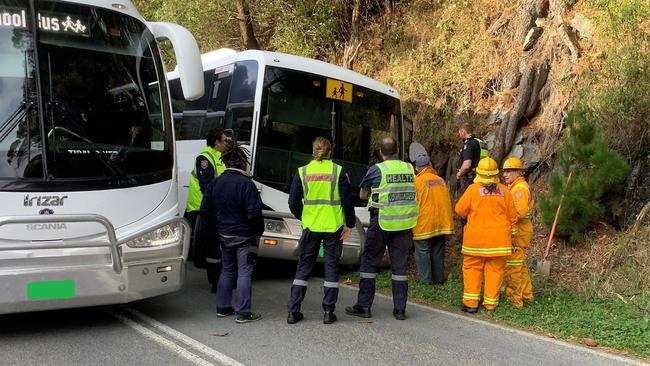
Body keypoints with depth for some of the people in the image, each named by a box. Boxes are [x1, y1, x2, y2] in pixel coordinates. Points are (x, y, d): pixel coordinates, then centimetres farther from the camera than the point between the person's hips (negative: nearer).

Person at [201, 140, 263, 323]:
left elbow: (205, 209, 6)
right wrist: (258, 232, -4)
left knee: (227, 270, 19)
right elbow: (254, 212, -18)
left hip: (224, 235, 6)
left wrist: (217, 228, 16)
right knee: (244, 273, 2)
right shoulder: (246, 184, -17)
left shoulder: (214, 183, 2)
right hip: (244, 237, -6)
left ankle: (222, 308, 25)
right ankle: (243, 313, 5)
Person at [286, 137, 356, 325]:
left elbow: (293, 203, 1)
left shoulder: (302, 172, 0)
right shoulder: (338, 171, -4)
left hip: (310, 226, 1)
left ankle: (293, 311, 11)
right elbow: (347, 201, -5)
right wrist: (350, 224, 6)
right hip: (333, 226, -1)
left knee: (303, 267, 11)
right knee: (331, 267, 9)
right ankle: (328, 312, 10)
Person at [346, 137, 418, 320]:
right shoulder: (409, 168, 4)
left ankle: (363, 306, 11)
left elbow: (362, 195, 5)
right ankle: (400, 309, 13)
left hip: (381, 223, -4)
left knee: (369, 262, 8)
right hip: (405, 223, 4)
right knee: (400, 265, 10)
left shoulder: (377, 170, -7)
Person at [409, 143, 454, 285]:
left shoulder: (417, 181, -11)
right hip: (441, 223, 5)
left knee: (423, 252, 3)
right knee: (438, 252, 14)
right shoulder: (441, 180, 6)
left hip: (424, 224, -5)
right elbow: (447, 201, 12)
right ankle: (439, 279, 19)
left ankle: (426, 280, 3)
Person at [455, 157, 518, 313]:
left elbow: (460, 210, -3)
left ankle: (471, 302, 6)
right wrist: (511, 234, 19)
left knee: (472, 268, 6)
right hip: (499, 238, 2)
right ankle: (491, 303, 11)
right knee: (495, 270, 7)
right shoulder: (504, 190, 1)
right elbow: (512, 216, 7)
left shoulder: (473, 189, -9)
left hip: (476, 238, -2)